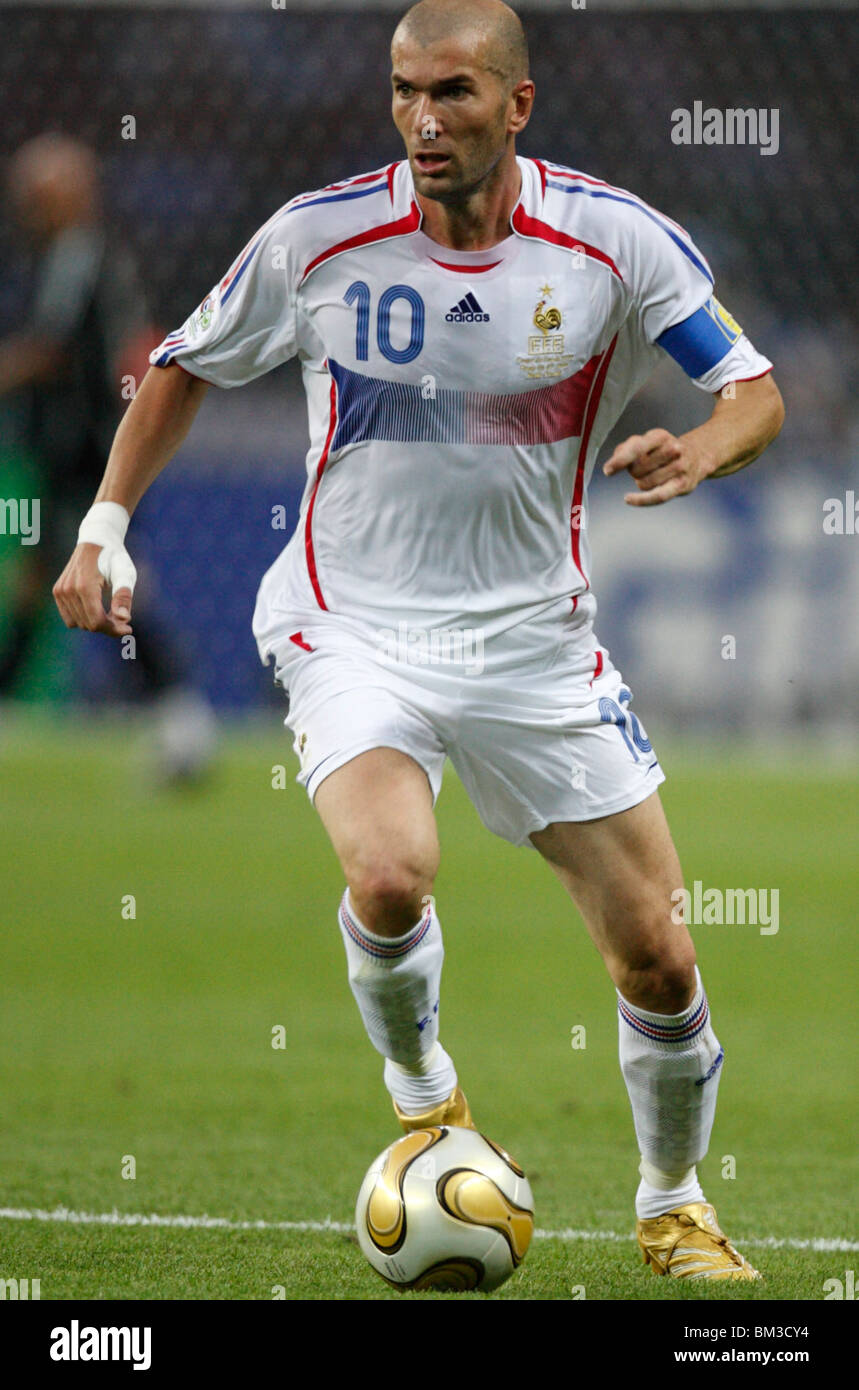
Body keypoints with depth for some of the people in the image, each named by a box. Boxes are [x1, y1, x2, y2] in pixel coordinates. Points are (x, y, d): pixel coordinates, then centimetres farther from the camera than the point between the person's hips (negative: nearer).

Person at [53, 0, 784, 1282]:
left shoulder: (614, 240, -9)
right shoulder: (319, 237, -9)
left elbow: (755, 391, -2)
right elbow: (187, 366, 9)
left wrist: (700, 452, -25)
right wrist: (103, 529, 2)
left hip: (536, 643, 1)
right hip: (353, 631, -1)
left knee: (659, 957, 1)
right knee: (390, 877, -30)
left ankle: (675, 1210, 28)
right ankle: (424, 1103, 2)